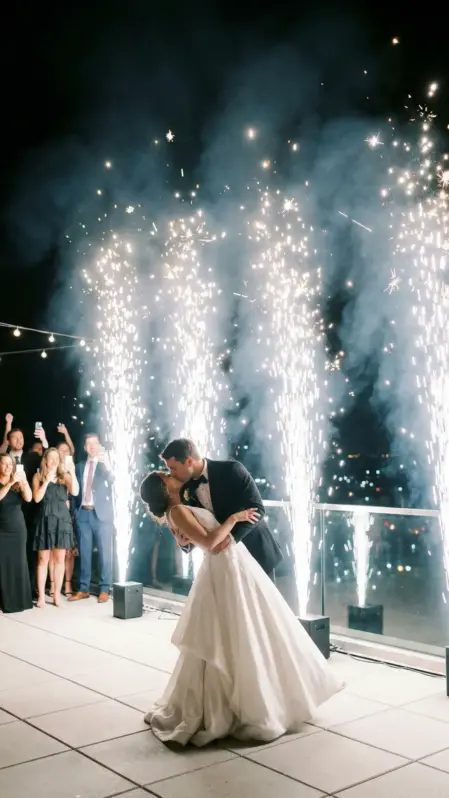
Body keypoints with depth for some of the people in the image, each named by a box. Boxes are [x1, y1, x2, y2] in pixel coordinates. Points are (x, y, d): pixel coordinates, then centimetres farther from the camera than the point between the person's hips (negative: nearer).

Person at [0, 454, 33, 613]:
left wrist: (24, 481, -21)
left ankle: (20, 600, 10)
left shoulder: (18, 483, 7)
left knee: (19, 563, 4)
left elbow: (28, 498, -8)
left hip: (17, 528, 3)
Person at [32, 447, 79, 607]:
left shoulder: (65, 476, 8)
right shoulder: (38, 476, 6)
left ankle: (57, 594, 9)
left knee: (59, 559, 3)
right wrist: (47, 481, -13)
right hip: (45, 520, -1)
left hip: (62, 520, 1)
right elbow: (37, 498, -7)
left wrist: (72, 473, -17)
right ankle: (41, 596, 4)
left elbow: (75, 492, -9)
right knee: (43, 560, -1)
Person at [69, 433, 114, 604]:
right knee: (84, 552, 7)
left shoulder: (105, 464, 3)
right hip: (82, 513, 4)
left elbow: (111, 480, -17)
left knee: (104, 552, -1)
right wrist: (74, 510, 7)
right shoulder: (80, 466, 15)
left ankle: (104, 590, 4)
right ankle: (84, 589, 14)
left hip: (101, 513, -3)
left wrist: (106, 463, -34)